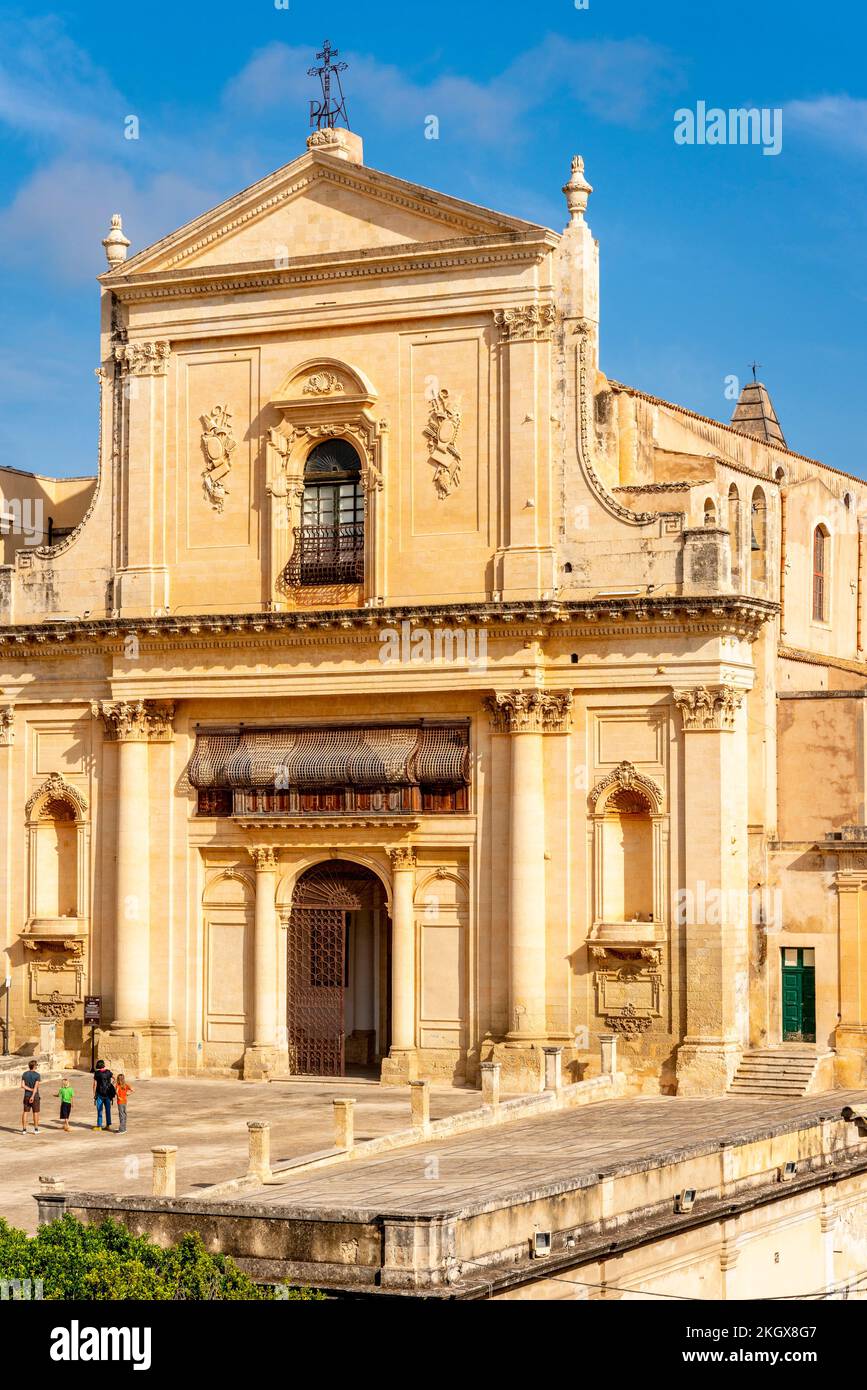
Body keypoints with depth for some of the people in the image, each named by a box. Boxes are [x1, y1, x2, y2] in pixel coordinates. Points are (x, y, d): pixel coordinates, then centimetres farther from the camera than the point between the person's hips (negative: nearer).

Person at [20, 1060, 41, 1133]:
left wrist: (31, 1090, -8)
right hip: (35, 1096, -3)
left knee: (25, 1112, 7)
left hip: (27, 1095, 3)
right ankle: (36, 1129, 10)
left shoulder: (25, 1074, 1)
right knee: (35, 1112, 7)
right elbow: (36, 1086, -20)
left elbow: (22, 1086, -7)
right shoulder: (37, 1075, -11)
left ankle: (24, 1129, 3)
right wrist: (33, 1096, -24)